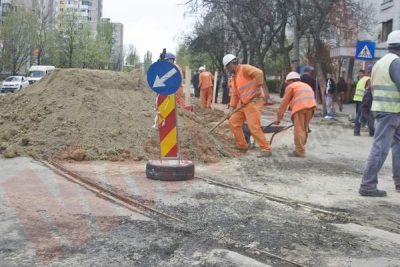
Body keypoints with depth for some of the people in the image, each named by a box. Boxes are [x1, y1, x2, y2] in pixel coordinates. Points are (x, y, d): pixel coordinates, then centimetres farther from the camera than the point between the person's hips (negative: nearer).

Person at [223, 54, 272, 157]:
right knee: (233, 122, 12)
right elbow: (234, 93, 17)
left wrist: (258, 88, -24)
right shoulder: (234, 77, 18)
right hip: (243, 103, 10)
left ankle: (266, 149, -10)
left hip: (254, 102, -10)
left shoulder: (244, 68, -11)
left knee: (254, 127, -16)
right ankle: (242, 145, 21)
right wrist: (232, 107, 7)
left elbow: (259, 73, -27)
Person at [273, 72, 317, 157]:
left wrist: (279, 117, 15)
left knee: (299, 129, -4)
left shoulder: (291, 87, 16)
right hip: (311, 106, 6)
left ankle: (299, 151, -5)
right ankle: (301, 148, 18)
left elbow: (284, 103, 12)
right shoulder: (306, 85, 35)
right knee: (304, 129, 14)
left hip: (300, 106, -6)